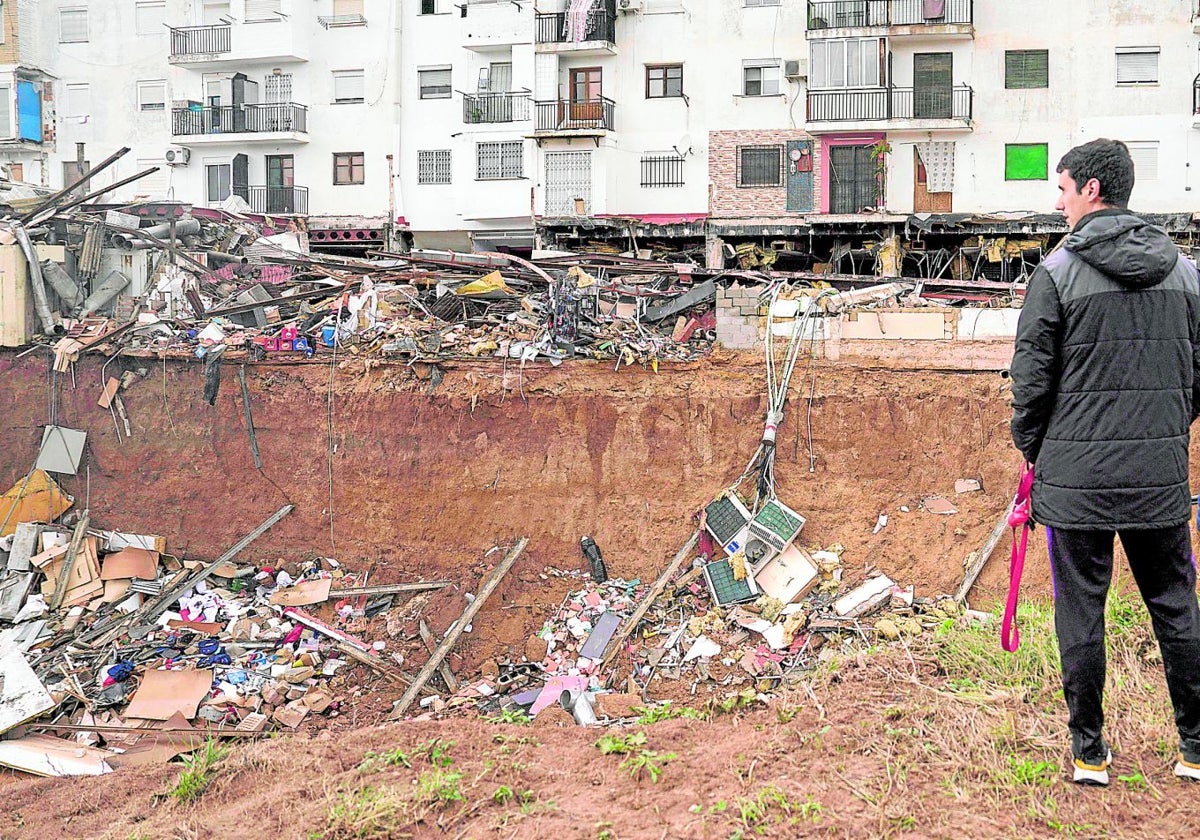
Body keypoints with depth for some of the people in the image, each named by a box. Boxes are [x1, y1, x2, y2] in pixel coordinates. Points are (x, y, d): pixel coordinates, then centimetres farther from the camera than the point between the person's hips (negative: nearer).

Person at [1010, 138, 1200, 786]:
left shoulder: (1059, 271, -7)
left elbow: (1032, 375, -6)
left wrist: (1031, 447, 9)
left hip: (1077, 474, -4)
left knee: (1081, 612, 6)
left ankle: (1089, 754, 15)